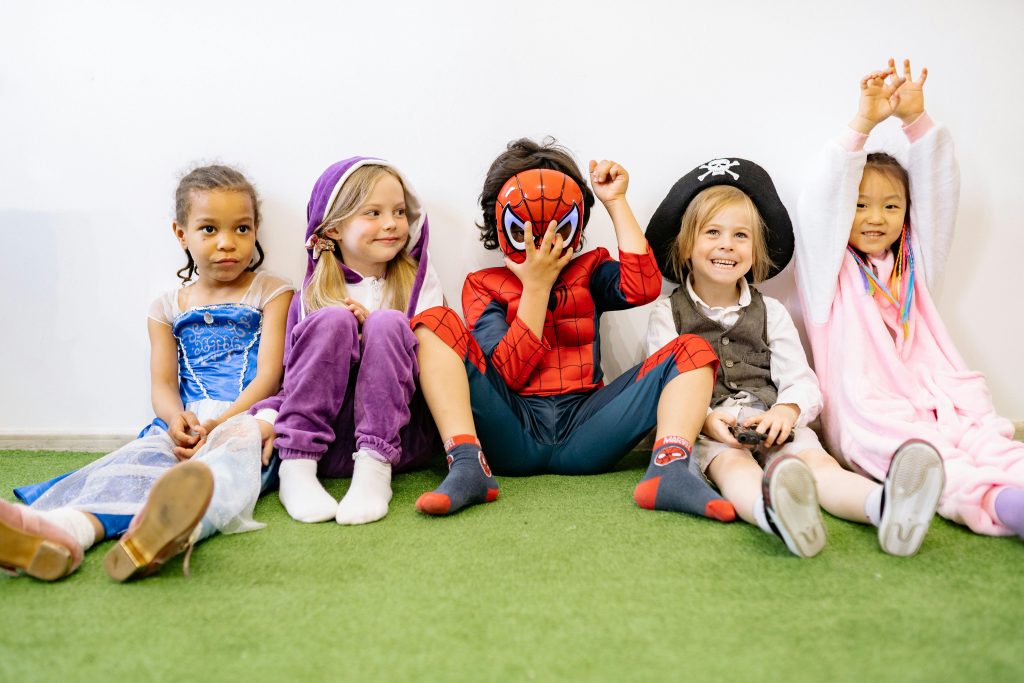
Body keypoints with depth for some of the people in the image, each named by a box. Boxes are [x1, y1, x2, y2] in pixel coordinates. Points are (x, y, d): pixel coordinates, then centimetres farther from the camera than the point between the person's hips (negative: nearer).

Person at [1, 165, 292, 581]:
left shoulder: (271, 292, 12)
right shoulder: (168, 308, 21)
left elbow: (269, 374, -1)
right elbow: (163, 386, 10)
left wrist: (221, 422, -18)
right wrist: (177, 419, -15)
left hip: (250, 421, -3)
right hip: (186, 426, 3)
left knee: (236, 446, -38)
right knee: (143, 455, -29)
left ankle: (171, 529, -69)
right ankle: (67, 528, -60)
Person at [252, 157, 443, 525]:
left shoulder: (419, 283, 10)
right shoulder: (312, 296, 11)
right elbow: (293, 377, 10)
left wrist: (378, 329, -13)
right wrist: (268, 418, -11)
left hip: (401, 435, 0)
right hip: (329, 439, 1)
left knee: (387, 324, -22)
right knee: (333, 320, -21)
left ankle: (375, 468, -32)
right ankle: (297, 466, -25)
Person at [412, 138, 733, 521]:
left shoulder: (588, 271, 19)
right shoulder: (483, 285, 13)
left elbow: (643, 287, -7)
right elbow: (509, 373, -4)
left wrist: (616, 202, 0)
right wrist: (536, 286, -2)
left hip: (582, 430, 2)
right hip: (511, 435, -1)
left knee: (692, 351, -10)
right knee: (436, 325, -18)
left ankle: (669, 469, -38)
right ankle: (467, 467, -36)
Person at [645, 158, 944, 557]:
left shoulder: (771, 313, 17)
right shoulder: (667, 315, 10)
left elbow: (800, 381, 8)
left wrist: (787, 410, -17)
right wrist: (705, 419, -21)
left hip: (771, 426, 3)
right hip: (706, 433, -2)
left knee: (816, 460, -28)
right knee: (732, 465, -35)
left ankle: (885, 507, -57)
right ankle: (772, 512, -68)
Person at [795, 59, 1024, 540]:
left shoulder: (914, 265, 25)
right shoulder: (828, 270, 13)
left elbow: (939, 192, 16)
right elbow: (822, 202, -2)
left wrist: (916, 120, 5)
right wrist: (863, 123, -9)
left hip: (936, 400, 4)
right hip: (867, 410, -4)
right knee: (927, 459, -34)